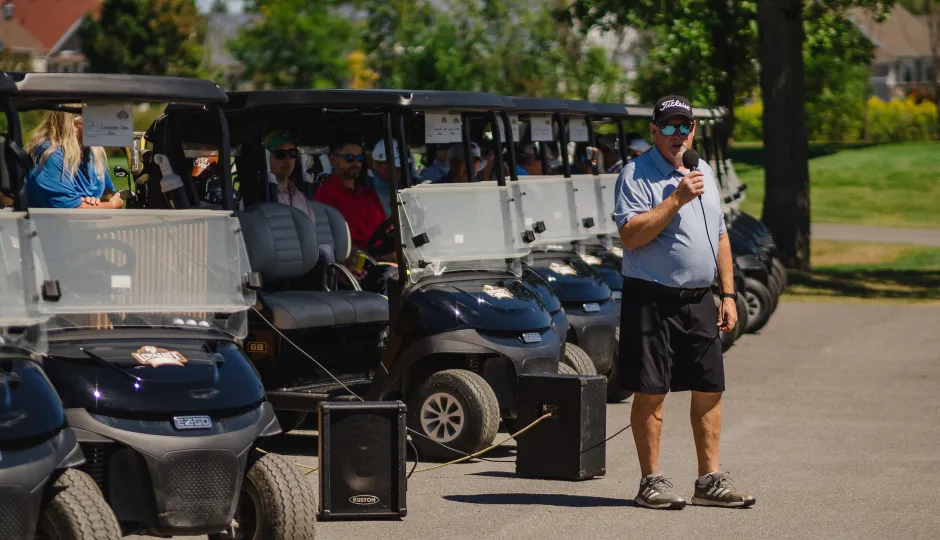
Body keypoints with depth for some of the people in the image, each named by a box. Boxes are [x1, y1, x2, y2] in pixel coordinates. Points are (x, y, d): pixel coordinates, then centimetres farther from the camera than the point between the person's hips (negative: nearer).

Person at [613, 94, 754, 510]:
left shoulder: (704, 173, 16)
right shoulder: (636, 175, -7)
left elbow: (719, 237, 21)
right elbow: (630, 236, -19)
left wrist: (728, 295, 15)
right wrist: (677, 199, -21)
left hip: (700, 301, 6)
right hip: (653, 300, -6)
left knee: (709, 390, 7)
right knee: (651, 392, -3)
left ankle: (710, 480, 15)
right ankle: (651, 482, 6)